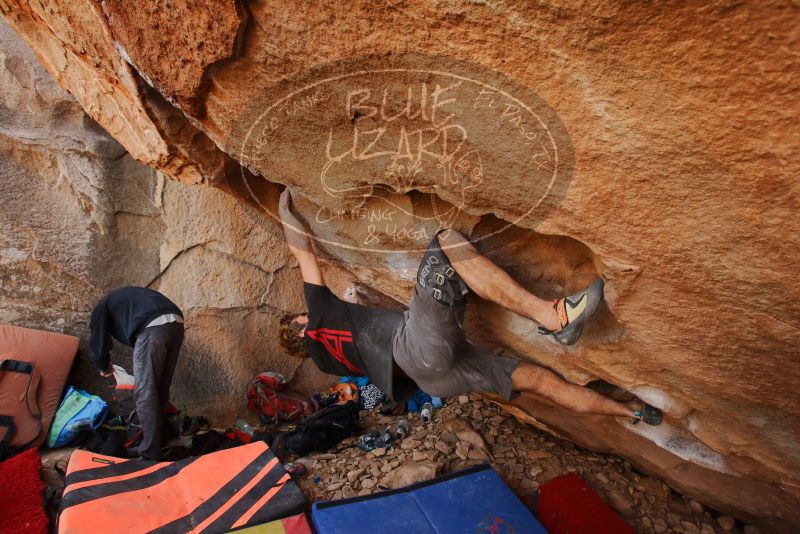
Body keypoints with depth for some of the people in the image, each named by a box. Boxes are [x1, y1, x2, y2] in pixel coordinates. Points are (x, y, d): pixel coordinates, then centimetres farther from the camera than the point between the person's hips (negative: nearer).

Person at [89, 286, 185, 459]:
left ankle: (150, 454, 0)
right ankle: (159, 441, 28)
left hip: (153, 328, -7)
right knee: (161, 388, 18)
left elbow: (98, 347, 20)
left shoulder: (102, 307, 23)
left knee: (145, 393, -1)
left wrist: (105, 369, 42)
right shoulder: (126, 297, 43)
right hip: (176, 324, 7)